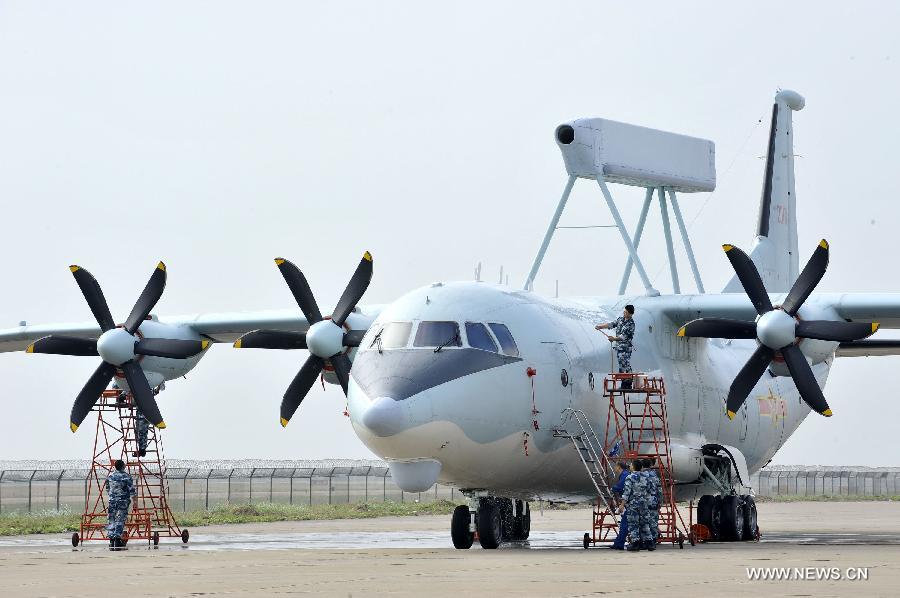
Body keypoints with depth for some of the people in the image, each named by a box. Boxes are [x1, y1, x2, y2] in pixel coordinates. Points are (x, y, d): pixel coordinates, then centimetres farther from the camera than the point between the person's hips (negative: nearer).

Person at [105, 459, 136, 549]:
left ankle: (111, 540, 3)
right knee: (120, 520, -1)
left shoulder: (110, 476, 6)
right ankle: (117, 539, -7)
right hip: (123, 501, -3)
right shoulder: (126, 476, -8)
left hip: (111, 500, 3)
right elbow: (132, 491, -8)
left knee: (111, 520, 7)